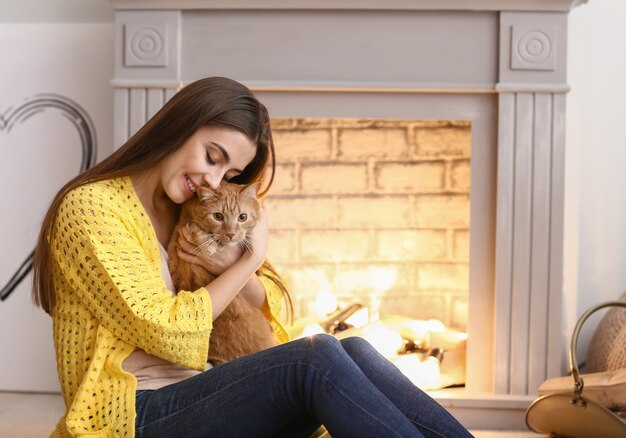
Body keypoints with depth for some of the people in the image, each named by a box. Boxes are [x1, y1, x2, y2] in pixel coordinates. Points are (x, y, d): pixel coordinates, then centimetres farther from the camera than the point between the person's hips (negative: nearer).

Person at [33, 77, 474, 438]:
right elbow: (171, 335, -15)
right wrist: (249, 261, -6)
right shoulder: (91, 207, -8)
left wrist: (234, 267, -7)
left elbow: (275, 307, 13)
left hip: (205, 398, 7)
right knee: (318, 356, -29)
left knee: (354, 350, -20)